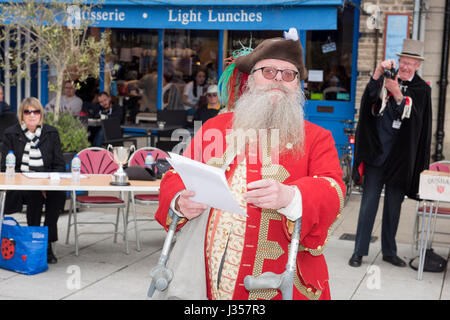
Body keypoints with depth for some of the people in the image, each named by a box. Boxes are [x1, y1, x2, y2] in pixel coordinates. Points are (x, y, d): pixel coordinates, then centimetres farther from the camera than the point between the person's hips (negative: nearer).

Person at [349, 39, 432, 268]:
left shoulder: (421, 89, 3)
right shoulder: (385, 79, 1)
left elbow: (413, 117, -12)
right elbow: (369, 97, -16)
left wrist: (397, 93, -25)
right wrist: (378, 73, -29)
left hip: (400, 158, 1)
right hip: (376, 154, -1)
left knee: (393, 205, 11)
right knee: (369, 203, 1)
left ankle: (389, 251, 24)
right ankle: (359, 251, 10)